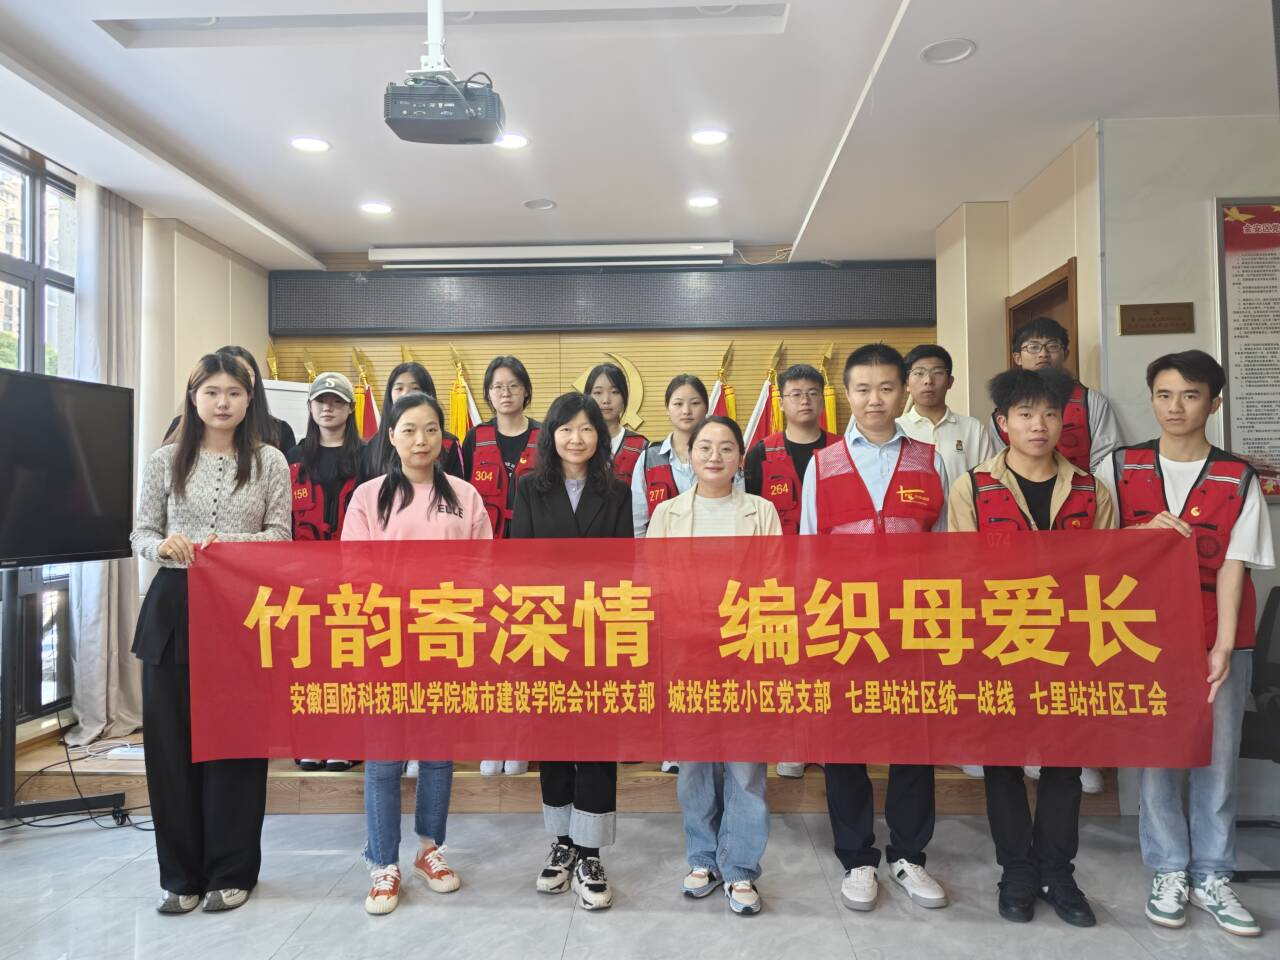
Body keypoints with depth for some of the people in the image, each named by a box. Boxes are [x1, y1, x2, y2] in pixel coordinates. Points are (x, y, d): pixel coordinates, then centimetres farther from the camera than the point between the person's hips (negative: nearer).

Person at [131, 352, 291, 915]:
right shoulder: (165, 461, 6)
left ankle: (231, 872, 20)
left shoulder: (269, 462, 3)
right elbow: (140, 534, 8)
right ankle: (181, 874, 23)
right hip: (173, 607, 2)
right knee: (171, 740, 5)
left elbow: (280, 536, 1)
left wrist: (232, 545, -17)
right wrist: (163, 545, -14)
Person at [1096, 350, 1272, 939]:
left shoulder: (1238, 479, -1)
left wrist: (1223, 647, -12)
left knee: (1217, 755, 7)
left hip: (1219, 637, 0)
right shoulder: (1120, 468, 1)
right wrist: (1145, 529, -17)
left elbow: (1233, 566, -5)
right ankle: (1169, 873, 20)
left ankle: (1211, 876, 22)